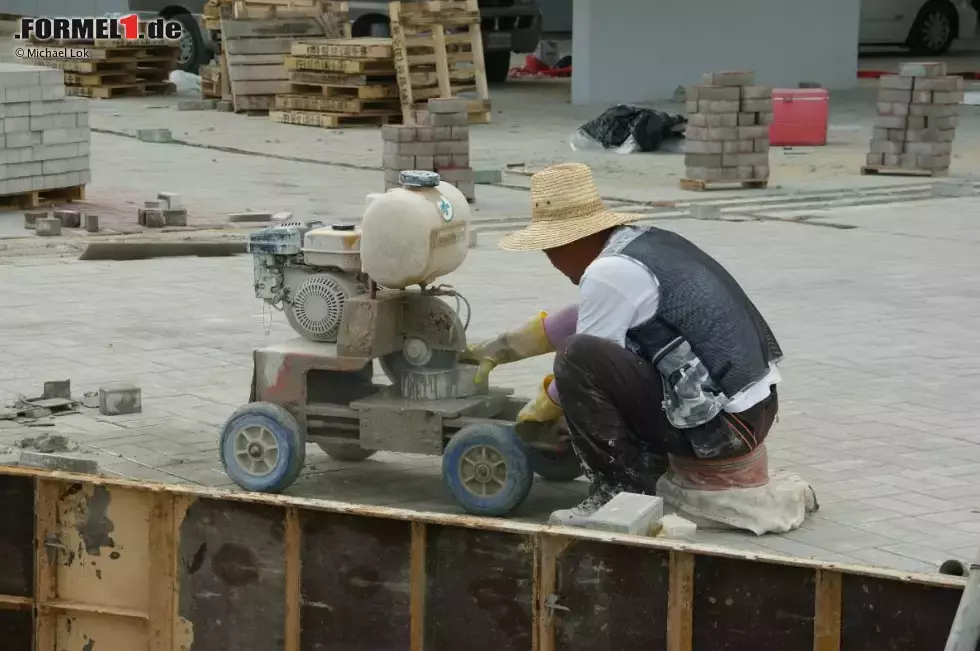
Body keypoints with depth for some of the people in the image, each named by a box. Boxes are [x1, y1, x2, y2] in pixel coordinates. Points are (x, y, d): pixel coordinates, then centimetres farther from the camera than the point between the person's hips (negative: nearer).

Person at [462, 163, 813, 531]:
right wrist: (505, 347, 32)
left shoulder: (610, 272, -15)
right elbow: (582, 320, 26)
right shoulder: (644, 242, 12)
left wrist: (540, 411, 13)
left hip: (718, 427, -10)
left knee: (579, 358, -18)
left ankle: (622, 492, -9)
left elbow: (582, 364, -6)